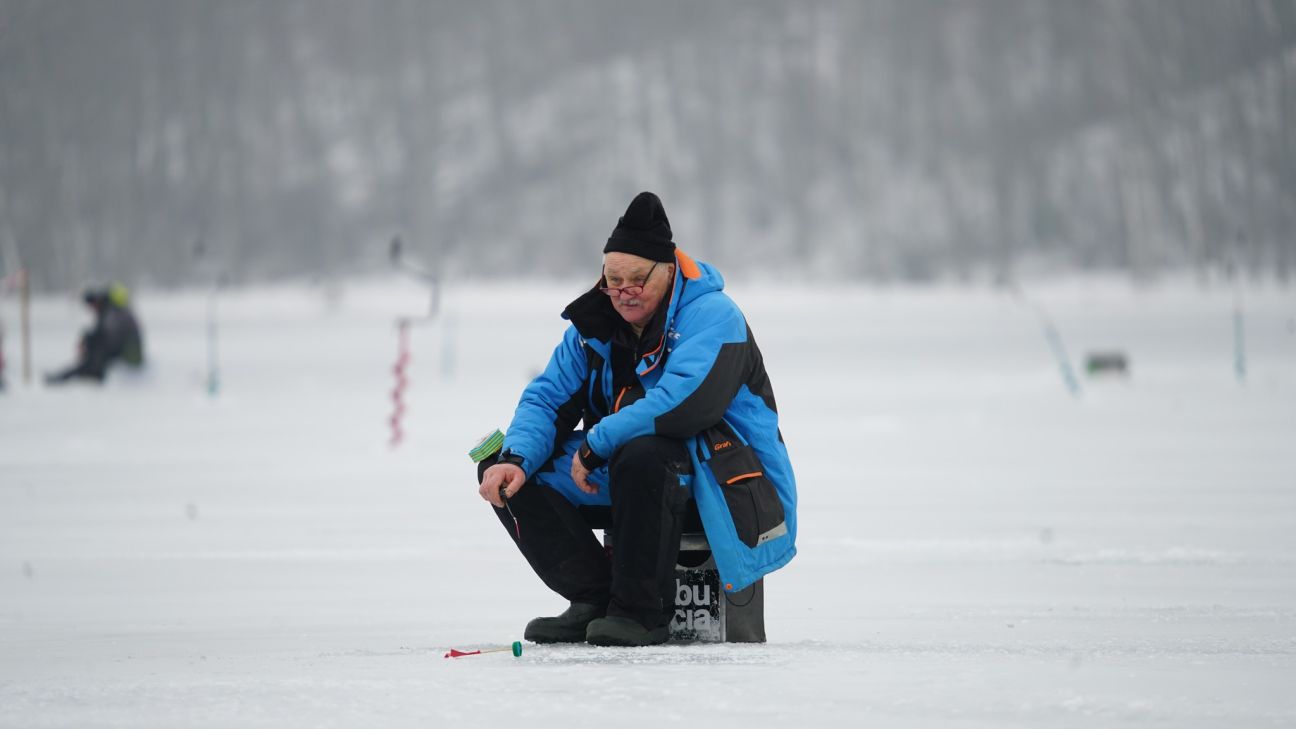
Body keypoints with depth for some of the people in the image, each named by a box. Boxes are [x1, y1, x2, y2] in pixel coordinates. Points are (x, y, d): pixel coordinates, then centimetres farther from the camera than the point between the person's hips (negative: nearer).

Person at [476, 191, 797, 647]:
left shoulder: (711, 316, -16)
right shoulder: (595, 325, 6)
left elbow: (683, 401, -31)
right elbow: (548, 397, 2)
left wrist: (596, 445, -25)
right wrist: (515, 459, -19)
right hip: (624, 469, 7)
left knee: (642, 454, -40)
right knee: (504, 470, -5)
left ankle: (643, 611, -25)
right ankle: (595, 598, -5)